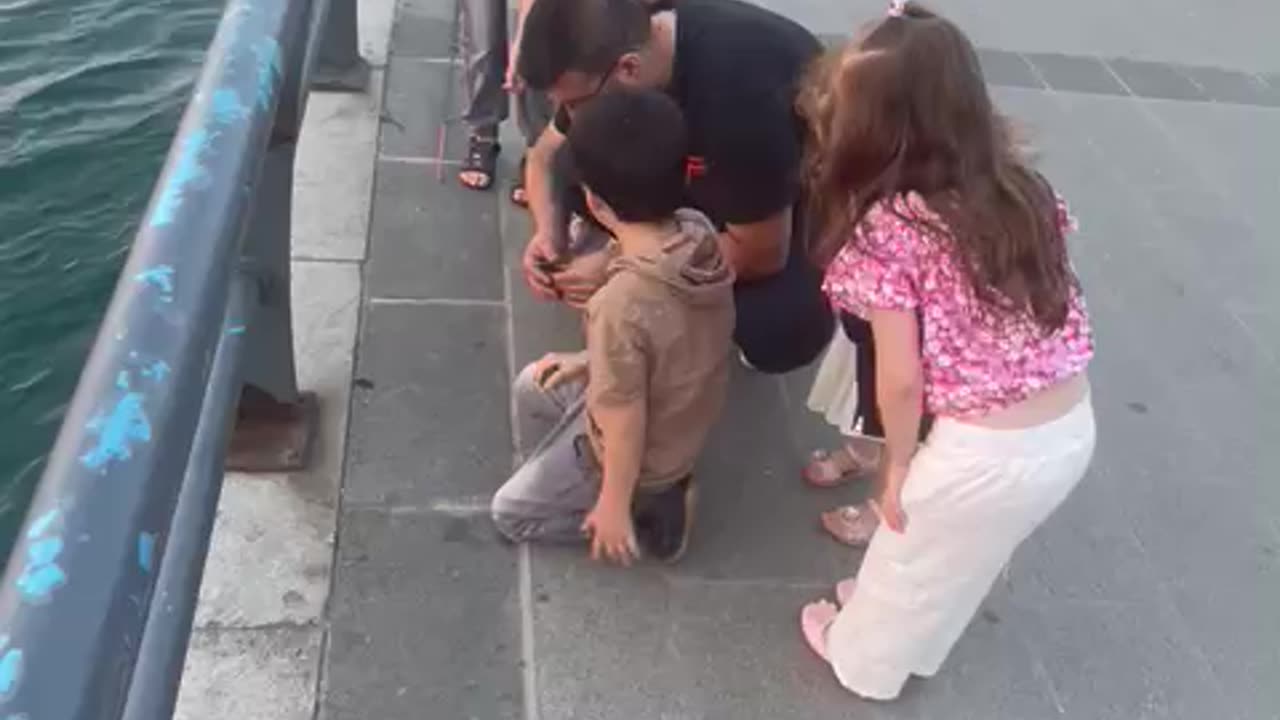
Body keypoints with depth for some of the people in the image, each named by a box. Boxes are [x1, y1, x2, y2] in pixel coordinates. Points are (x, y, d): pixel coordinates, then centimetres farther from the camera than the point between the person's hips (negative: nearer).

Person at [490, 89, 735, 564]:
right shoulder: (701, 233, -18)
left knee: (510, 513, 16)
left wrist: (613, 504, -12)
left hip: (643, 449, -7)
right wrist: (592, 360, 6)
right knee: (532, 386, 25)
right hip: (686, 416, 7)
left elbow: (625, 425, -27)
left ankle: (650, 510, 8)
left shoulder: (622, 303, -40)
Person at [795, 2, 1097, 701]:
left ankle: (865, 656, 51)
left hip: (984, 451, -6)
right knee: (959, 557, 32)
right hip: (1075, 430, 6)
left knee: (911, 558, 25)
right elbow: (1055, 308, 7)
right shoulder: (1023, 187, 2)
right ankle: (911, 640, 58)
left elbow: (901, 378, -14)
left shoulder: (887, 228, -16)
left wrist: (897, 462, 1)